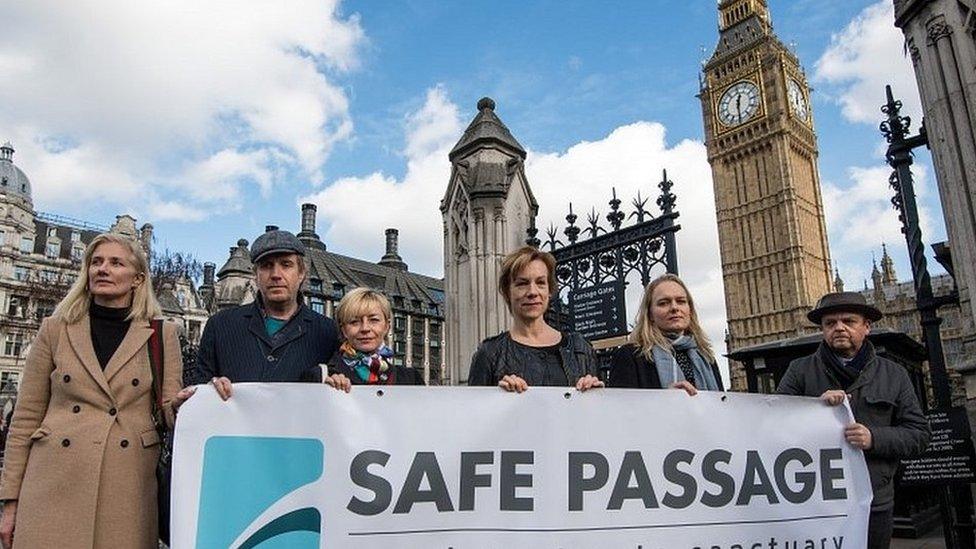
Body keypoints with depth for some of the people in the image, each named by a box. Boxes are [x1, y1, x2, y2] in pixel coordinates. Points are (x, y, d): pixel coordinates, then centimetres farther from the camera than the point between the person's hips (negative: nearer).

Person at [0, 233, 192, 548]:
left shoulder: (162, 334, 6)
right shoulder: (55, 329, 8)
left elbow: (168, 409, 5)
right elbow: (26, 417, 8)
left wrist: (178, 405, -19)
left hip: (129, 486, 0)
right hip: (56, 483, 1)